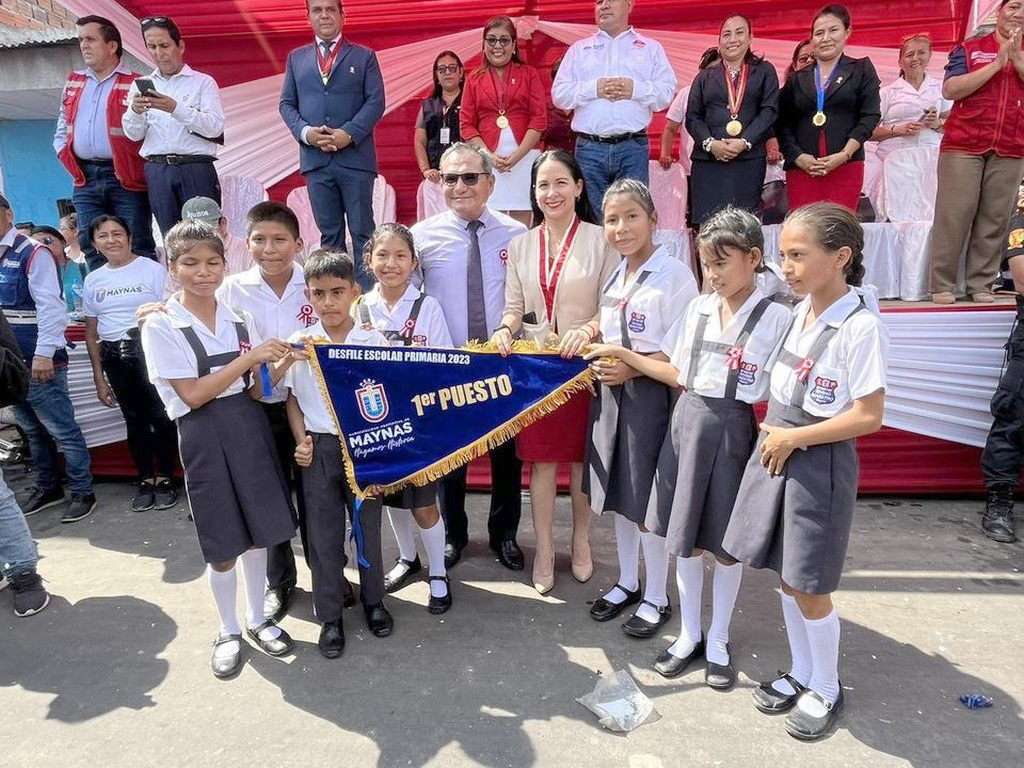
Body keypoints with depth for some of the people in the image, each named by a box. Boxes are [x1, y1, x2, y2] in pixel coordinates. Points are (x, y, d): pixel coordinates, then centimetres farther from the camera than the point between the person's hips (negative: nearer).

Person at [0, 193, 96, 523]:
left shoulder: (32, 254, -9)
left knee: (62, 430, -1)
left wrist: (44, 354, -22)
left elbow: (50, 306, -17)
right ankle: (47, 488, 31)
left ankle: (83, 493, 9)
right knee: (32, 431, 18)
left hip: (38, 362, -8)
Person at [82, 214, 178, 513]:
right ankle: (146, 480, 21)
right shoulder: (93, 280, 13)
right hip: (114, 357, 4)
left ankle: (164, 478, 8)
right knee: (135, 420, 10)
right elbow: (91, 333, 16)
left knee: (161, 416, -8)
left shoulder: (152, 269, 0)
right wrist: (99, 378, 13)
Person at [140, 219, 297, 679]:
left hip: (250, 427, 4)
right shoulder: (160, 326, -6)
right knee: (222, 545, 8)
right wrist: (248, 359, -19)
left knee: (258, 531, 13)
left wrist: (281, 364, -18)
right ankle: (228, 632, 31)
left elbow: (256, 389, 2)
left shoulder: (240, 318, 4)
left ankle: (256, 620, 35)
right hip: (203, 436, -3)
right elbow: (193, 395, -13)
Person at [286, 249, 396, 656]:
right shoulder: (299, 343, -2)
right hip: (319, 449, 1)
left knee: (368, 524, 13)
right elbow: (292, 398, 7)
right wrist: (302, 440, -4)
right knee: (323, 533, 9)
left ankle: (373, 599, 34)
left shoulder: (374, 340, -6)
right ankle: (330, 616, 25)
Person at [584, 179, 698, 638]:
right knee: (617, 493, 17)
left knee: (647, 500, 3)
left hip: (650, 394, -7)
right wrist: (598, 361, 2)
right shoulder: (613, 274, 9)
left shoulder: (674, 274, -14)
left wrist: (633, 368, -21)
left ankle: (656, 599, 24)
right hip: (610, 390, 7)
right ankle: (627, 583, 36)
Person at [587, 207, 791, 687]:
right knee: (685, 537, 12)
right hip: (688, 422, 4)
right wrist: (624, 355, 8)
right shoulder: (698, 309, 5)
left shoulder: (775, 318, -9)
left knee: (726, 542, 10)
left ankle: (718, 641, 31)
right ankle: (689, 635, 32)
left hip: (733, 430, -4)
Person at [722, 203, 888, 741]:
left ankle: (826, 689, 31)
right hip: (776, 449, 7)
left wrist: (793, 437, -15)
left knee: (808, 587, 6)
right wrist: (773, 432, 0)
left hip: (818, 462, -7)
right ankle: (800, 672, 38)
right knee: (786, 576, 18)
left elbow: (868, 417, -19)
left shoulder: (861, 327, -18)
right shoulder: (798, 312, 4)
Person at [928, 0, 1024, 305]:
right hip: (963, 145, -3)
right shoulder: (969, 48, 10)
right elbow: (950, 89, -4)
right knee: (953, 215, -7)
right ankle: (942, 285, -4)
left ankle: (981, 284, 2)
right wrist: (997, 64, -6)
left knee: (995, 219, -2)